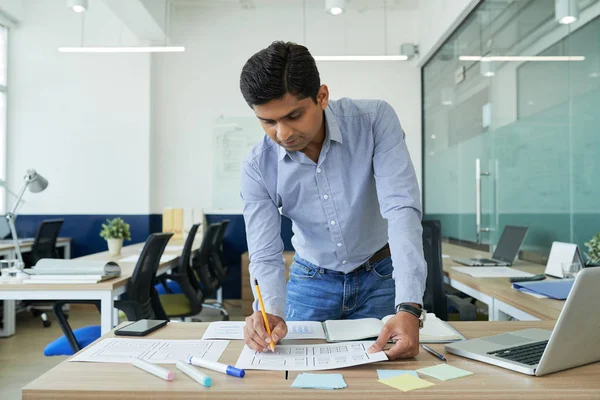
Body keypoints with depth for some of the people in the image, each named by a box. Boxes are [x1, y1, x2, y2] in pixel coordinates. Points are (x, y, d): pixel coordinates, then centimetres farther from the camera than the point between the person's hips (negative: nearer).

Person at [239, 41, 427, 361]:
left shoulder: (375, 120, -23)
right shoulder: (258, 167, -18)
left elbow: (402, 210, -31)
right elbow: (265, 256, -18)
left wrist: (408, 308, -42)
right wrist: (271, 312, -40)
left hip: (381, 276, -1)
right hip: (311, 282, 1)